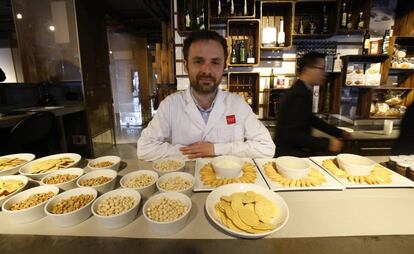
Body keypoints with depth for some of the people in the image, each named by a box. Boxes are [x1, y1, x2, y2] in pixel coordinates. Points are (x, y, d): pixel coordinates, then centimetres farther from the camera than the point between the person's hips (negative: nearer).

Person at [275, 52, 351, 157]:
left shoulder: (301, 90, 7)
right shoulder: (299, 95, -23)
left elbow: (310, 119, 19)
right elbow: (293, 134, -29)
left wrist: (339, 132, 19)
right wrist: (327, 143, -24)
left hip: (295, 150, 9)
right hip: (290, 154, -9)